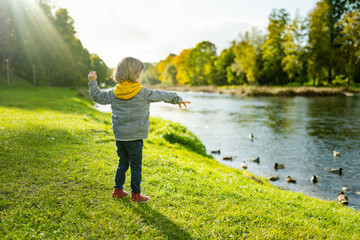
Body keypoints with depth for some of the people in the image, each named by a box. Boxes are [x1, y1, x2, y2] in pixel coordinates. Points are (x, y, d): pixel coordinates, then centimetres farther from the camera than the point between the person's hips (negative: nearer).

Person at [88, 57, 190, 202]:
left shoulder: (114, 93, 1)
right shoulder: (143, 93, -9)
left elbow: (98, 97, 14)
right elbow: (162, 96, 2)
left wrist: (93, 82, 27)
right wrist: (178, 99, 17)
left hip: (119, 136, 5)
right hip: (135, 136, -5)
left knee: (123, 163, 19)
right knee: (136, 165, 5)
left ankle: (118, 190, 25)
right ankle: (136, 194, 12)